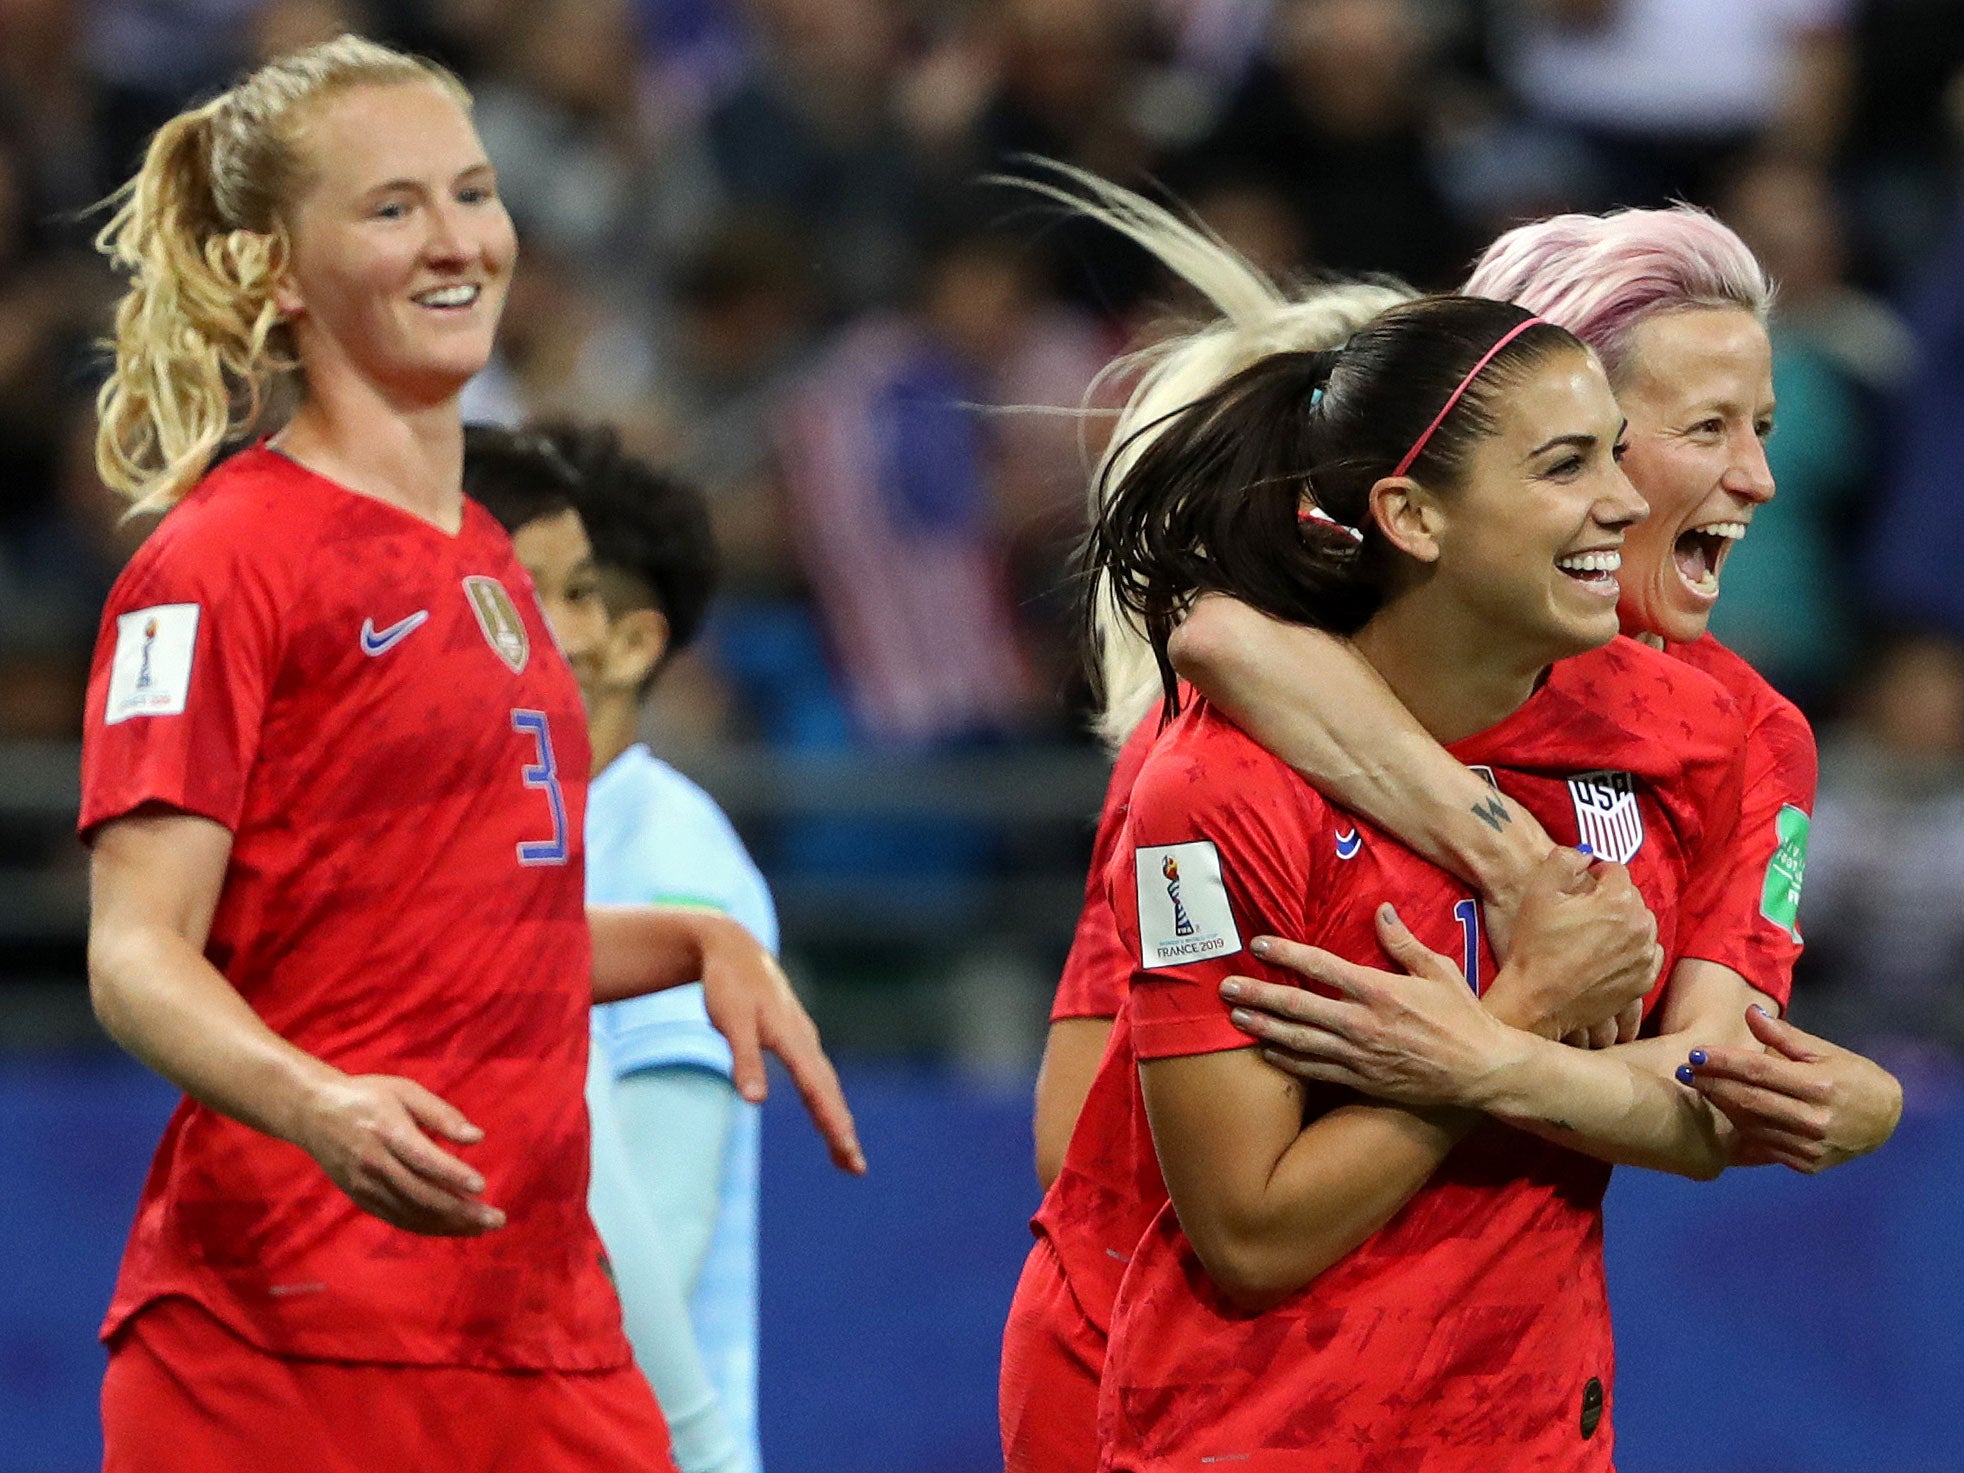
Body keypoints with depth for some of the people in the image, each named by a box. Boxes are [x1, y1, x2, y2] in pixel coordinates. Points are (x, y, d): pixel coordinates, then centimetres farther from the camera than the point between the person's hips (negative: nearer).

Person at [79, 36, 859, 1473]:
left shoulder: (482, 562, 18)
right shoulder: (220, 560, -6)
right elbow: (138, 950, -14)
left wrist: (700, 943, 14)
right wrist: (316, 1104, -31)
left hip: (543, 1327, 7)